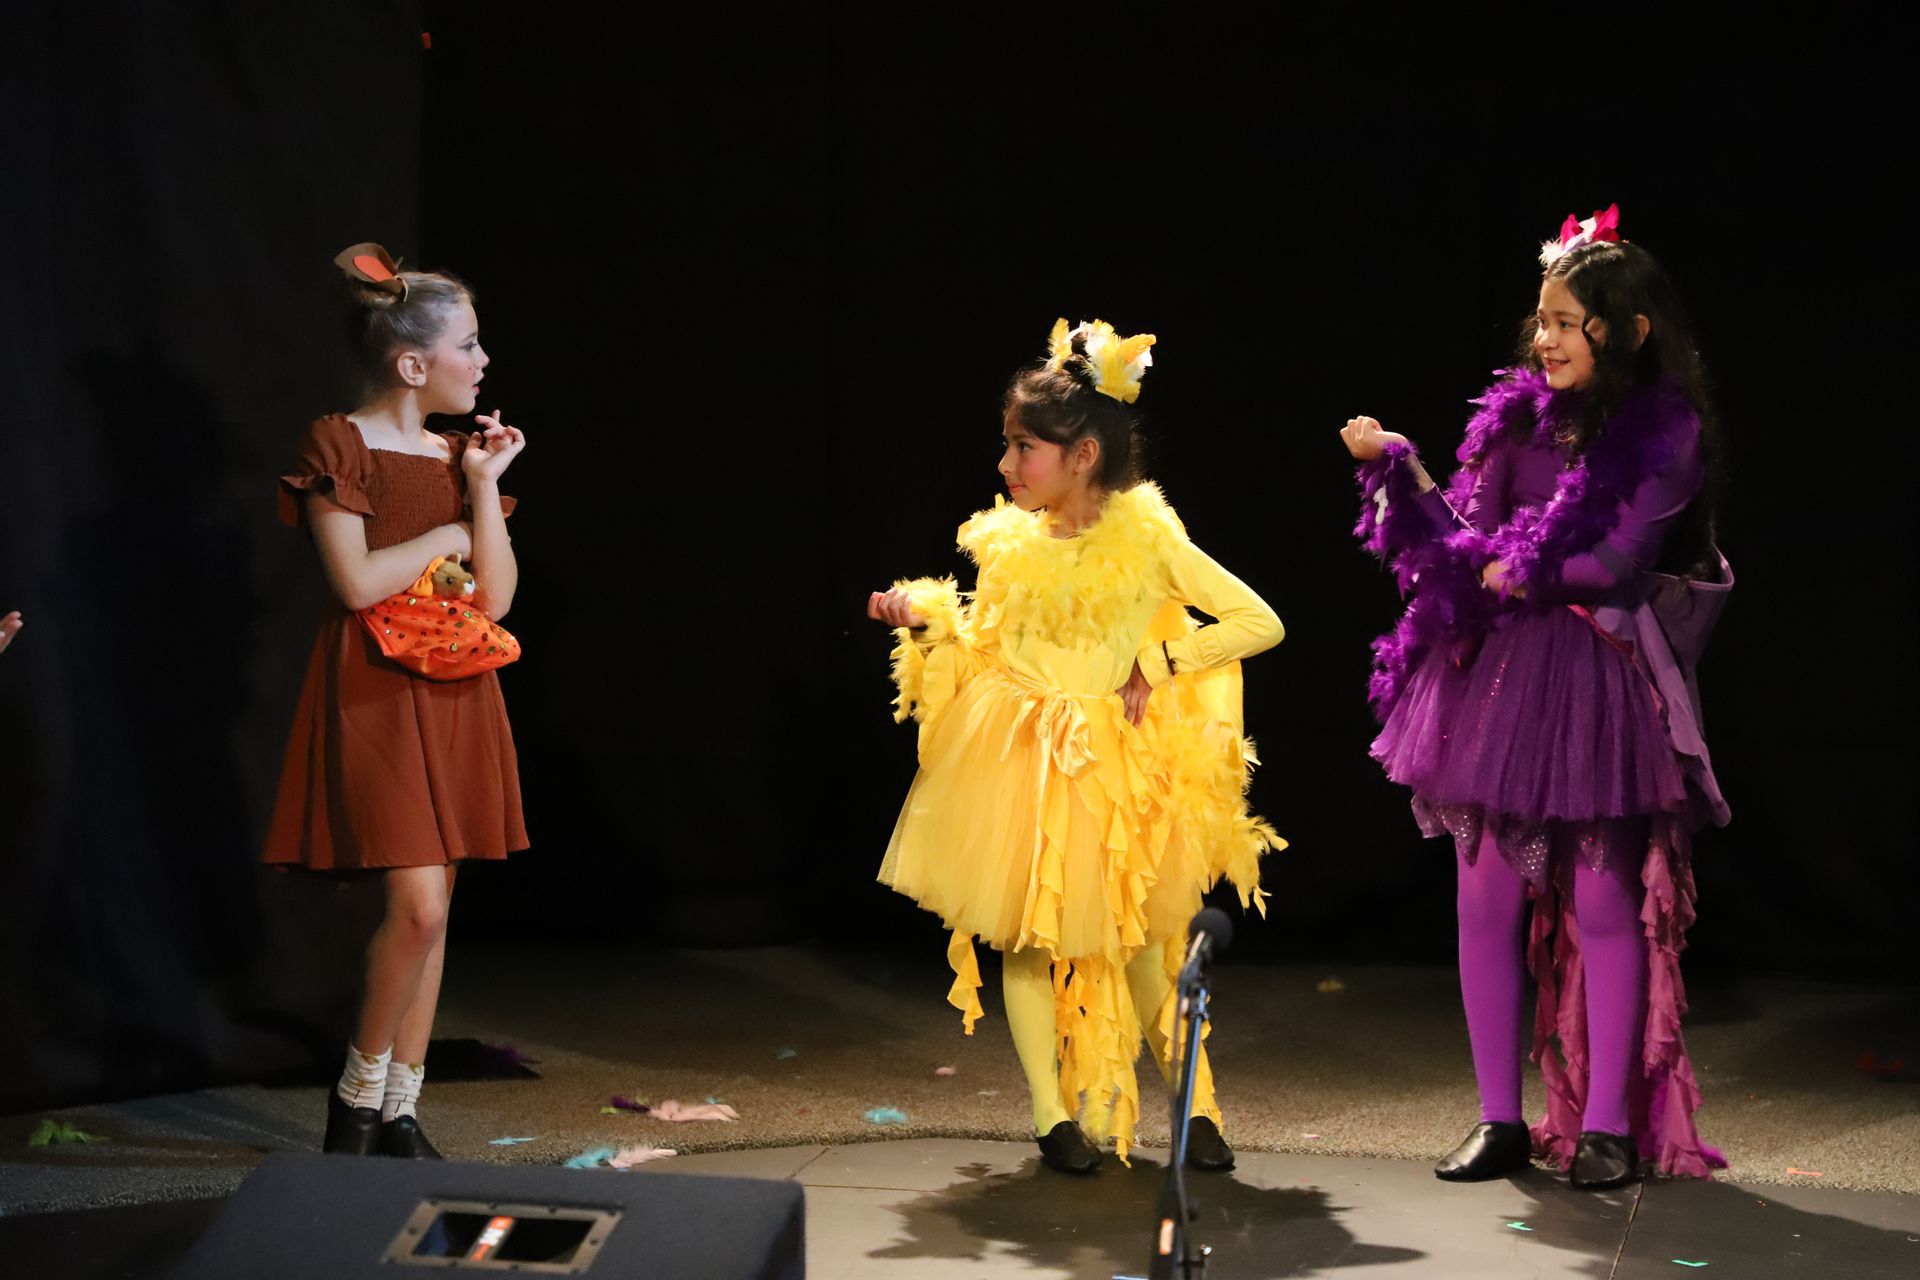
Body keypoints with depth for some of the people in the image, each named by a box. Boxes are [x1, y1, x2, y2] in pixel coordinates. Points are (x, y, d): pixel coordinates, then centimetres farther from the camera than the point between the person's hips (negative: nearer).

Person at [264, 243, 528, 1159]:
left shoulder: (460, 455, 13)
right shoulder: (340, 447, -6)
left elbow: (496, 597, 6)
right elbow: (357, 581, -16)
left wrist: (484, 487, -2)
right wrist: (448, 536, -5)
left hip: (454, 698, 7)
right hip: (376, 694, -7)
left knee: (431, 910, 6)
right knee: (420, 903, -15)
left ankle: (400, 1114, 13)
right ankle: (357, 1097, 3)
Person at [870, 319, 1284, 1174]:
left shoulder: (1147, 539, -8)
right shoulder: (1008, 543, 2)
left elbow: (1261, 624, -7)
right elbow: (978, 647, 12)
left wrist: (1159, 664, -11)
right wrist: (923, 617, -5)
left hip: (1118, 770, -3)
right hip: (1017, 763, 3)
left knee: (1138, 937, 3)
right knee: (1025, 935, 2)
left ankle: (1196, 1107, 17)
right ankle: (1055, 1118, 11)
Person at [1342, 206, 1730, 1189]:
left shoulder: (1667, 433, -5)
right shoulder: (1518, 417, 7)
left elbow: (1620, 562, -12)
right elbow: (1459, 536, 4)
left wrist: (1524, 576, -3)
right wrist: (1394, 468, -7)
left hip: (1603, 683, -4)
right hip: (1498, 674, 4)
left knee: (1604, 902, 2)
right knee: (1487, 895, 4)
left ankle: (1608, 1123, 11)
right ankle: (1501, 1119, 13)